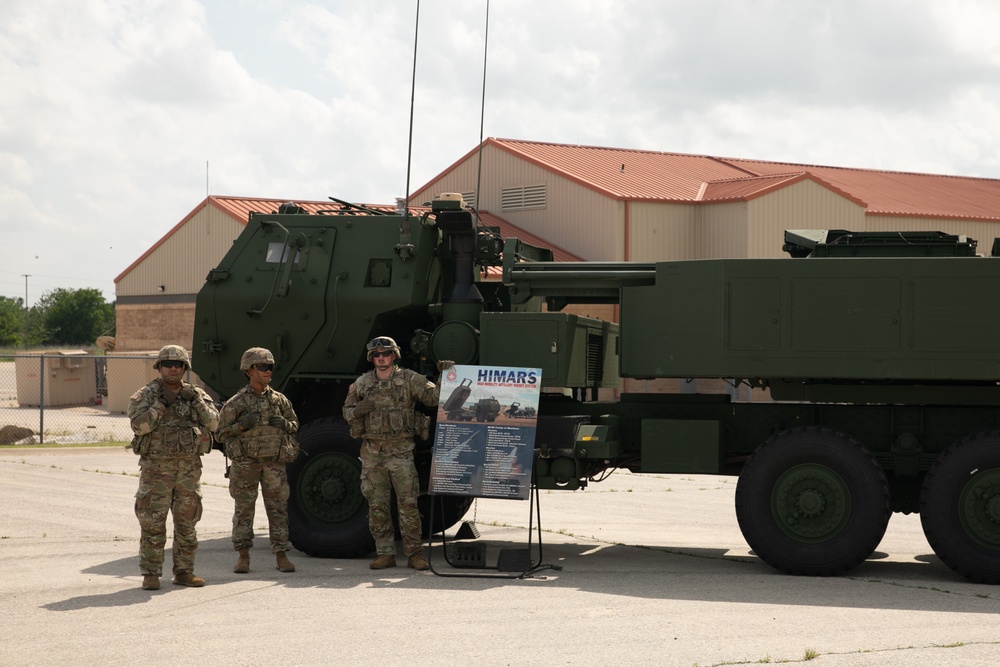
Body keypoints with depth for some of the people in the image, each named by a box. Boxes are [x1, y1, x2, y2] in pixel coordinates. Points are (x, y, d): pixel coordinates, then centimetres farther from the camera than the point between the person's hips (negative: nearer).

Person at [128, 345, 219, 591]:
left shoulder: (196, 394, 10)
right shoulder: (145, 395, -1)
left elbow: (213, 423, -1)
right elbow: (139, 425, -16)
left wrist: (195, 402, -12)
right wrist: (161, 404, -20)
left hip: (189, 469, 4)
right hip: (156, 469, -4)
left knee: (187, 523, 9)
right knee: (153, 523, -5)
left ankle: (183, 571, 18)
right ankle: (150, 574, 0)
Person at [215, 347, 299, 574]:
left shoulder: (280, 400, 8)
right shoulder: (237, 402, -1)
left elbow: (295, 425, 18)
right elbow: (221, 433, 0)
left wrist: (284, 424, -4)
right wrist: (241, 425, -16)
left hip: (275, 462, 2)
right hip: (246, 462, -2)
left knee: (278, 508, 3)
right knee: (244, 508, 2)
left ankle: (281, 555, 8)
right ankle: (243, 555, 10)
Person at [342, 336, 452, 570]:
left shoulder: (409, 379, 2)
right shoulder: (362, 383, 10)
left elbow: (434, 396, -2)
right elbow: (347, 411, 17)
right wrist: (358, 411, -5)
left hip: (401, 451, -3)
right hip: (372, 451, 3)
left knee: (408, 503, -5)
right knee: (377, 505, 5)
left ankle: (414, 553, 1)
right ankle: (385, 553, 12)